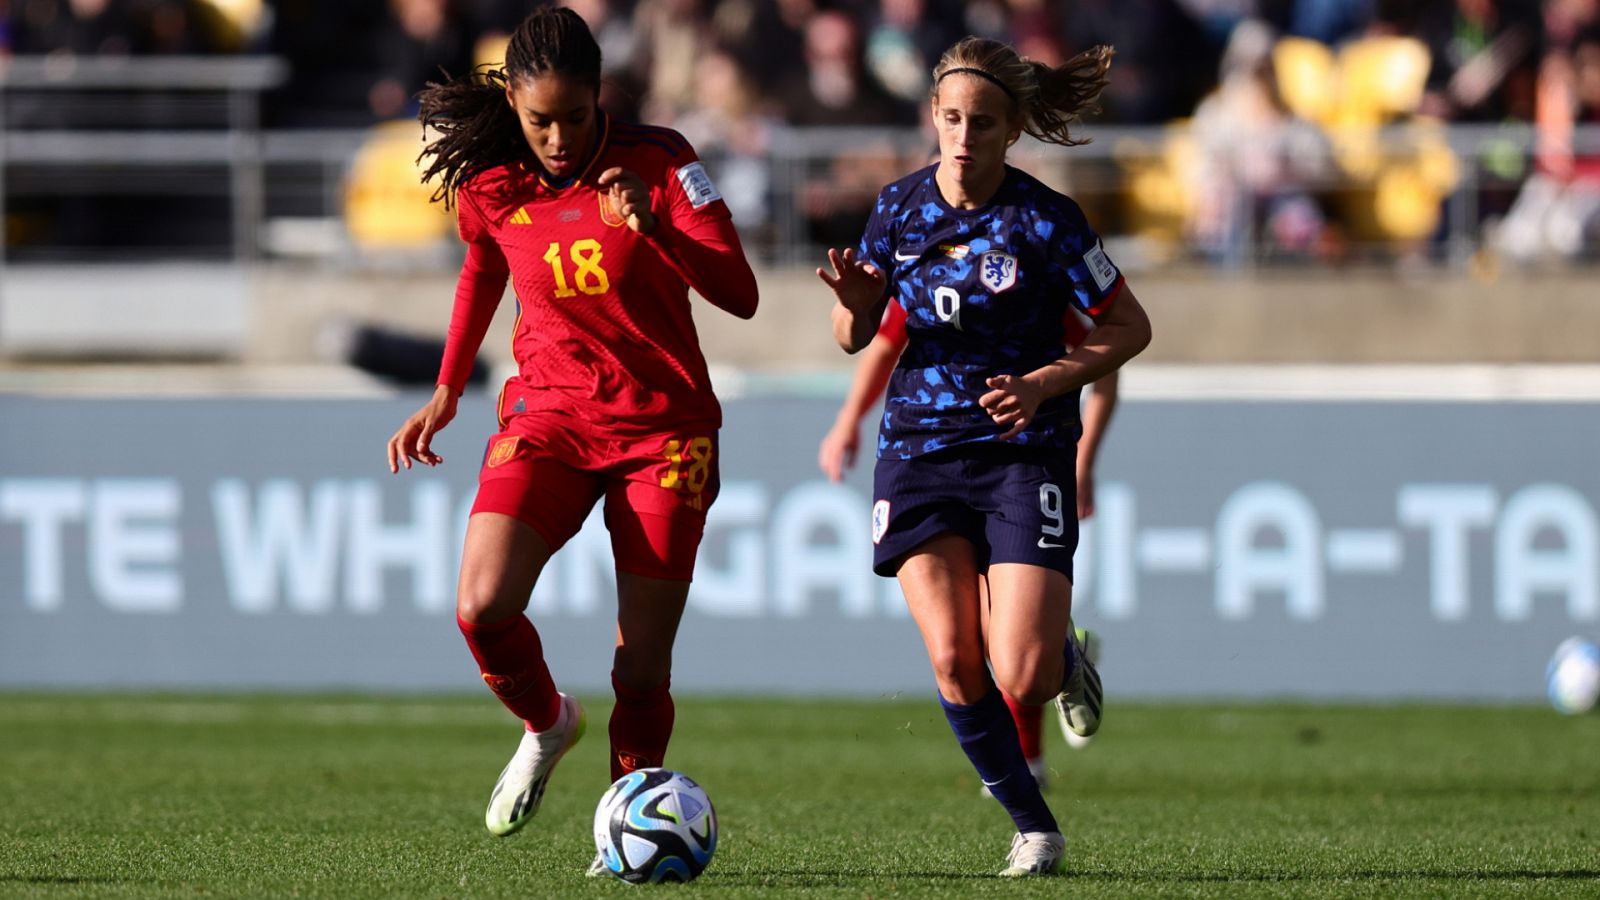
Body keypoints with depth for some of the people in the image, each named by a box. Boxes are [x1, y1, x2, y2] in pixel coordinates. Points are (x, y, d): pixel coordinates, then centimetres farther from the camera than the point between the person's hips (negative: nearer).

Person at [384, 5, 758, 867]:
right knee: (482, 605, -22)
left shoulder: (656, 163, -10)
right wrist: (446, 392, 18)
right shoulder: (490, 186, -1)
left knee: (642, 668, -5)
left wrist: (654, 226, -30)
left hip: (664, 425, -2)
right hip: (549, 411, 2)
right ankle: (546, 723, 10)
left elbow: (740, 295, -16)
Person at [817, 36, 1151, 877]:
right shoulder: (900, 207, 2)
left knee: (1022, 678, -13)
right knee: (954, 661, -10)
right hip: (920, 450, 3)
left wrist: (1045, 383, -16)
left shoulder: (1044, 221, -10)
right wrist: (856, 300, -13)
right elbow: (856, 339, 11)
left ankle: (1069, 663, 25)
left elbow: (1129, 327, -2)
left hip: (1023, 453, -3)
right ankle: (1032, 826, 9)